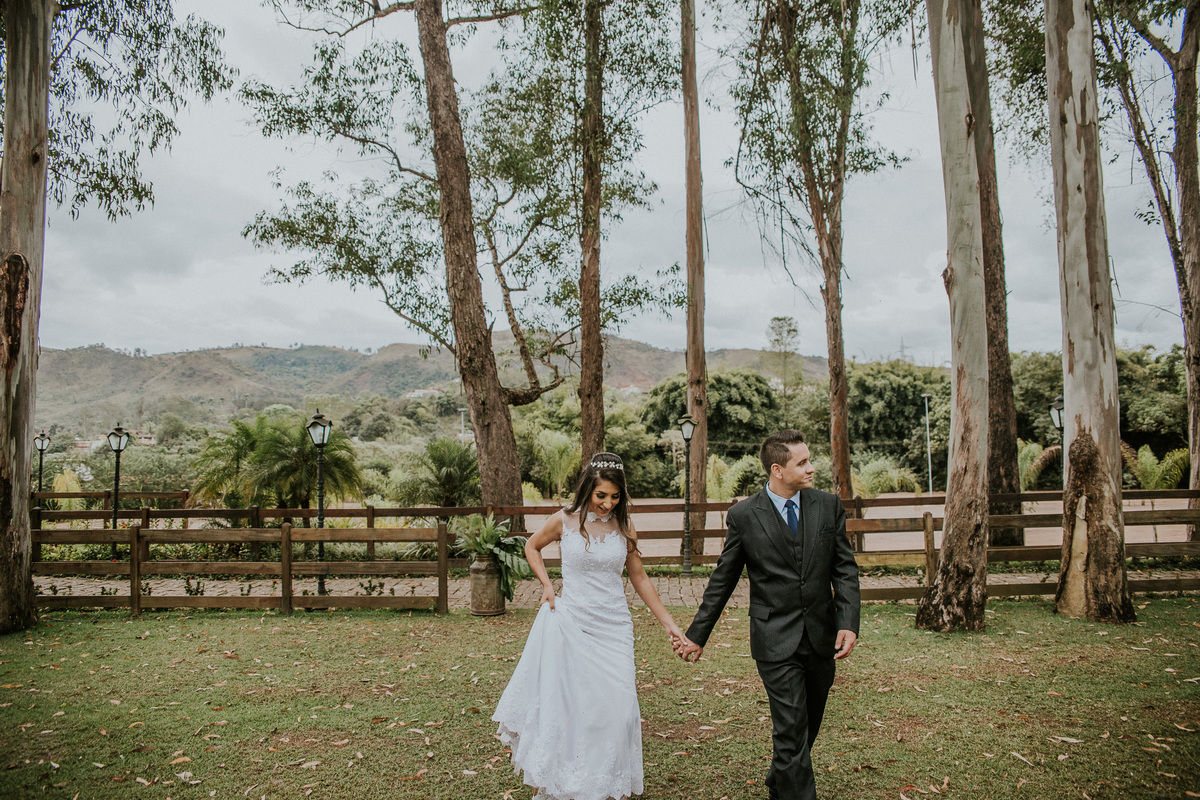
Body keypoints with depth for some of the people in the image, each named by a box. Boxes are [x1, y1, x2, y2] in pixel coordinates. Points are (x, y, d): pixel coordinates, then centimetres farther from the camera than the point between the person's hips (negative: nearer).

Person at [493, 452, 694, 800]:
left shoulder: (625, 528, 0)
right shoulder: (565, 521, -5)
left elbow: (639, 578, 9)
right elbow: (532, 546, 14)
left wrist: (668, 623, 7)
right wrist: (546, 584, 0)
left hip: (613, 628, 2)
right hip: (571, 624, -1)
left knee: (615, 706, 1)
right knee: (562, 703, 5)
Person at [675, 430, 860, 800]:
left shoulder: (828, 505, 2)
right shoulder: (743, 515, -7)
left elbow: (845, 570, 4)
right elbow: (722, 581, 2)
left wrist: (849, 623, -9)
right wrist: (697, 635, 5)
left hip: (822, 638, 4)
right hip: (776, 642, -4)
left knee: (809, 725, 19)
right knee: (792, 730, -7)